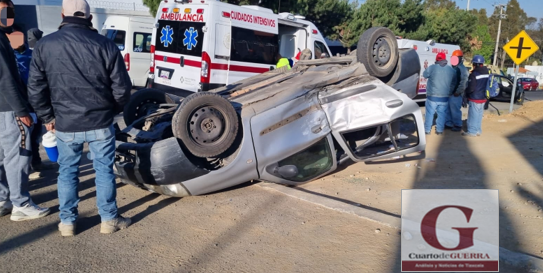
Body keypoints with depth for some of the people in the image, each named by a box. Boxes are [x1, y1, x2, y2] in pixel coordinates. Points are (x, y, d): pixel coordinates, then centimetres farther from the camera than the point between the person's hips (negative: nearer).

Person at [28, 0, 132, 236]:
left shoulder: (44, 45, -2)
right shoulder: (105, 45, -6)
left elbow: (35, 89, 0)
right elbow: (122, 87, -5)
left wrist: (47, 118, 12)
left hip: (65, 125, 1)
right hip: (100, 123, -1)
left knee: (67, 172, 16)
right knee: (104, 170, 11)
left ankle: (67, 222, 26)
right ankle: (109, 219, 21)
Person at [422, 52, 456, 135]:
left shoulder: (432, 68, -11)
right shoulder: (451, 70, 3)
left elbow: (425, 75, 5)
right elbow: (453, 84, 11)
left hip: (432, 96, -3)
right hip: (444, 97, 3)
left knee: (429, 113, 8)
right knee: (442, 114, 12)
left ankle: (427, 130, 15)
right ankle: (439, 130, 16)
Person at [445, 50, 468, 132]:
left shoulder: (463, 69, -12)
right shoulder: (453, 68, 16)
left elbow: (463, 82, -20)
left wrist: (458, 92, -20)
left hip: (456, 94, -9)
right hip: (449, 93, 9)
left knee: (455, 110, -2)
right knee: (448, 109, 15)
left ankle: (458, 126, 8)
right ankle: (449, 123, 27)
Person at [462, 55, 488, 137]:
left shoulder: (474, 74, -19)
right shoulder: (487, 73, 6)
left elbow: (471, 88, -19)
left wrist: (466, 93, 0)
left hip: (475, 98, -8)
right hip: (483, 98, 8)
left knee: (473, 115, 0)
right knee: (479, 115, 16)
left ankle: (472, 131, 5)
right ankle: (478, 130, 24)